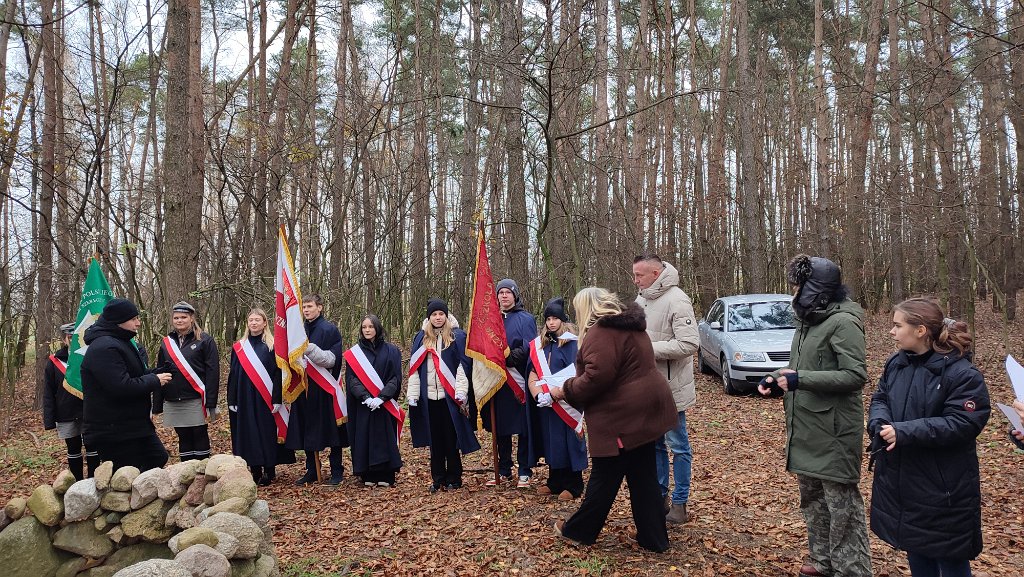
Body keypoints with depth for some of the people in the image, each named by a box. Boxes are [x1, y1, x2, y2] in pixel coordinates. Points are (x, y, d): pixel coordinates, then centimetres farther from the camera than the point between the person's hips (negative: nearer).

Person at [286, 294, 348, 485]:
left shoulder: (330, 330, -4)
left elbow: (332, 359, -13)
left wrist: (310, 348, -25)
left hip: (325, 389, -5)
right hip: (304, 388, 5)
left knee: (331, 431, 0)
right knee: (307, 431, 8)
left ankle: (337, 471, 10)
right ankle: (311, 471, 18)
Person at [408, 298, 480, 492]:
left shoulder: (457, 336, 1)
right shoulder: (421, 338, 11)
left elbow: (462, 365, -4)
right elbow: (414, 367, 11)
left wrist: (460, 393, -12)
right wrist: (412, 394, 4)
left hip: (450, 396, -3)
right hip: (429, 397, 3)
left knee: (451, 439, 2)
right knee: (434, 439, 8)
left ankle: (453, 479, 12)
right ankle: (438, 479, 17)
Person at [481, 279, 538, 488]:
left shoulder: (525, 319, -1)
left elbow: (528, 349, -10)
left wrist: (507, 357, -18)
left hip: (519, 381, -4)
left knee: (523, 427, 1)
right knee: (500, 429, 10)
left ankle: (524, 472, 10)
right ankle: (503, 470, 21)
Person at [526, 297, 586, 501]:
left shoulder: (571, 343, -6)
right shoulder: (540, 344, 10)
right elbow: (533, 373, 5)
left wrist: (553, 393, -19)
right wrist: (539, 394, -11)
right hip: (545, 404, 5)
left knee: (568, 441, -1)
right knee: (551, 441, 10)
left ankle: (573, 486, 7)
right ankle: (555, 482, 21)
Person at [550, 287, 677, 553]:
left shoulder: (602, 332, -17)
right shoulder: (628, 325, 15)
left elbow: (596, 376, -26)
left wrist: (565, 391, -12)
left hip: (622, 416, -9)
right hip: (643, 411, 9)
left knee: (605, 477, 5)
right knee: (643, 476, 14)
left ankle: (579, 530, 21)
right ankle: (653, 537, 20)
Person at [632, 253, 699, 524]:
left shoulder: (677, 301, -18)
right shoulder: (641, 299, 7)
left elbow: (689, 344, -25)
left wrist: (648, 349, -23)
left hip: (670, 388, -8)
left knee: (678, 446, 5)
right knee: (654, 444, 16)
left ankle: (680, 503, 17)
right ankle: (660, 496, 29)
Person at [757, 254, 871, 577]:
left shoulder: (843, 321, -16)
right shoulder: (809, 319, 12)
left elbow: (855, 376, -22)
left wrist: (800, 379, -25)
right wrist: (778, 382, 4)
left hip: (833, 430, -10)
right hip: (805, 428, 10)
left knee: (842, 505, 0)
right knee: (812, 498, 19)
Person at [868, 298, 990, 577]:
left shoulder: (962, 373, -18)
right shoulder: (896, 362, 3)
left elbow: (962, 424, -23)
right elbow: (879, 399, 8)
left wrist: (904, 432, -27)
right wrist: (879, 424, -15)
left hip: (943, 488, -6)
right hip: (899, 480, 6)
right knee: (916, 554, 22)